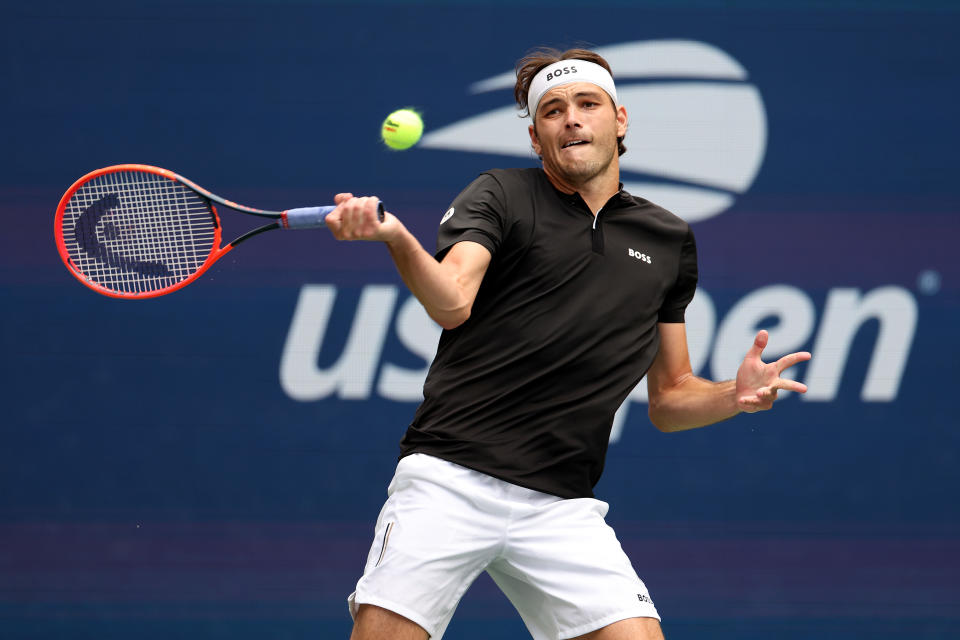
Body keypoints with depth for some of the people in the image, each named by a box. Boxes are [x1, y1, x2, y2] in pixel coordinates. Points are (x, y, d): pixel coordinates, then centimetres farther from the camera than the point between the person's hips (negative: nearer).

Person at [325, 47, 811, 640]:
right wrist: (399, 240, -35)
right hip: (450, 479, -3)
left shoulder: (670, 241, 16)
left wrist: (734, 394, 0)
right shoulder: (501, 197, 4)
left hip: (560, 507, 3)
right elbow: (452, 302, -15)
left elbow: (669, 397, 21)